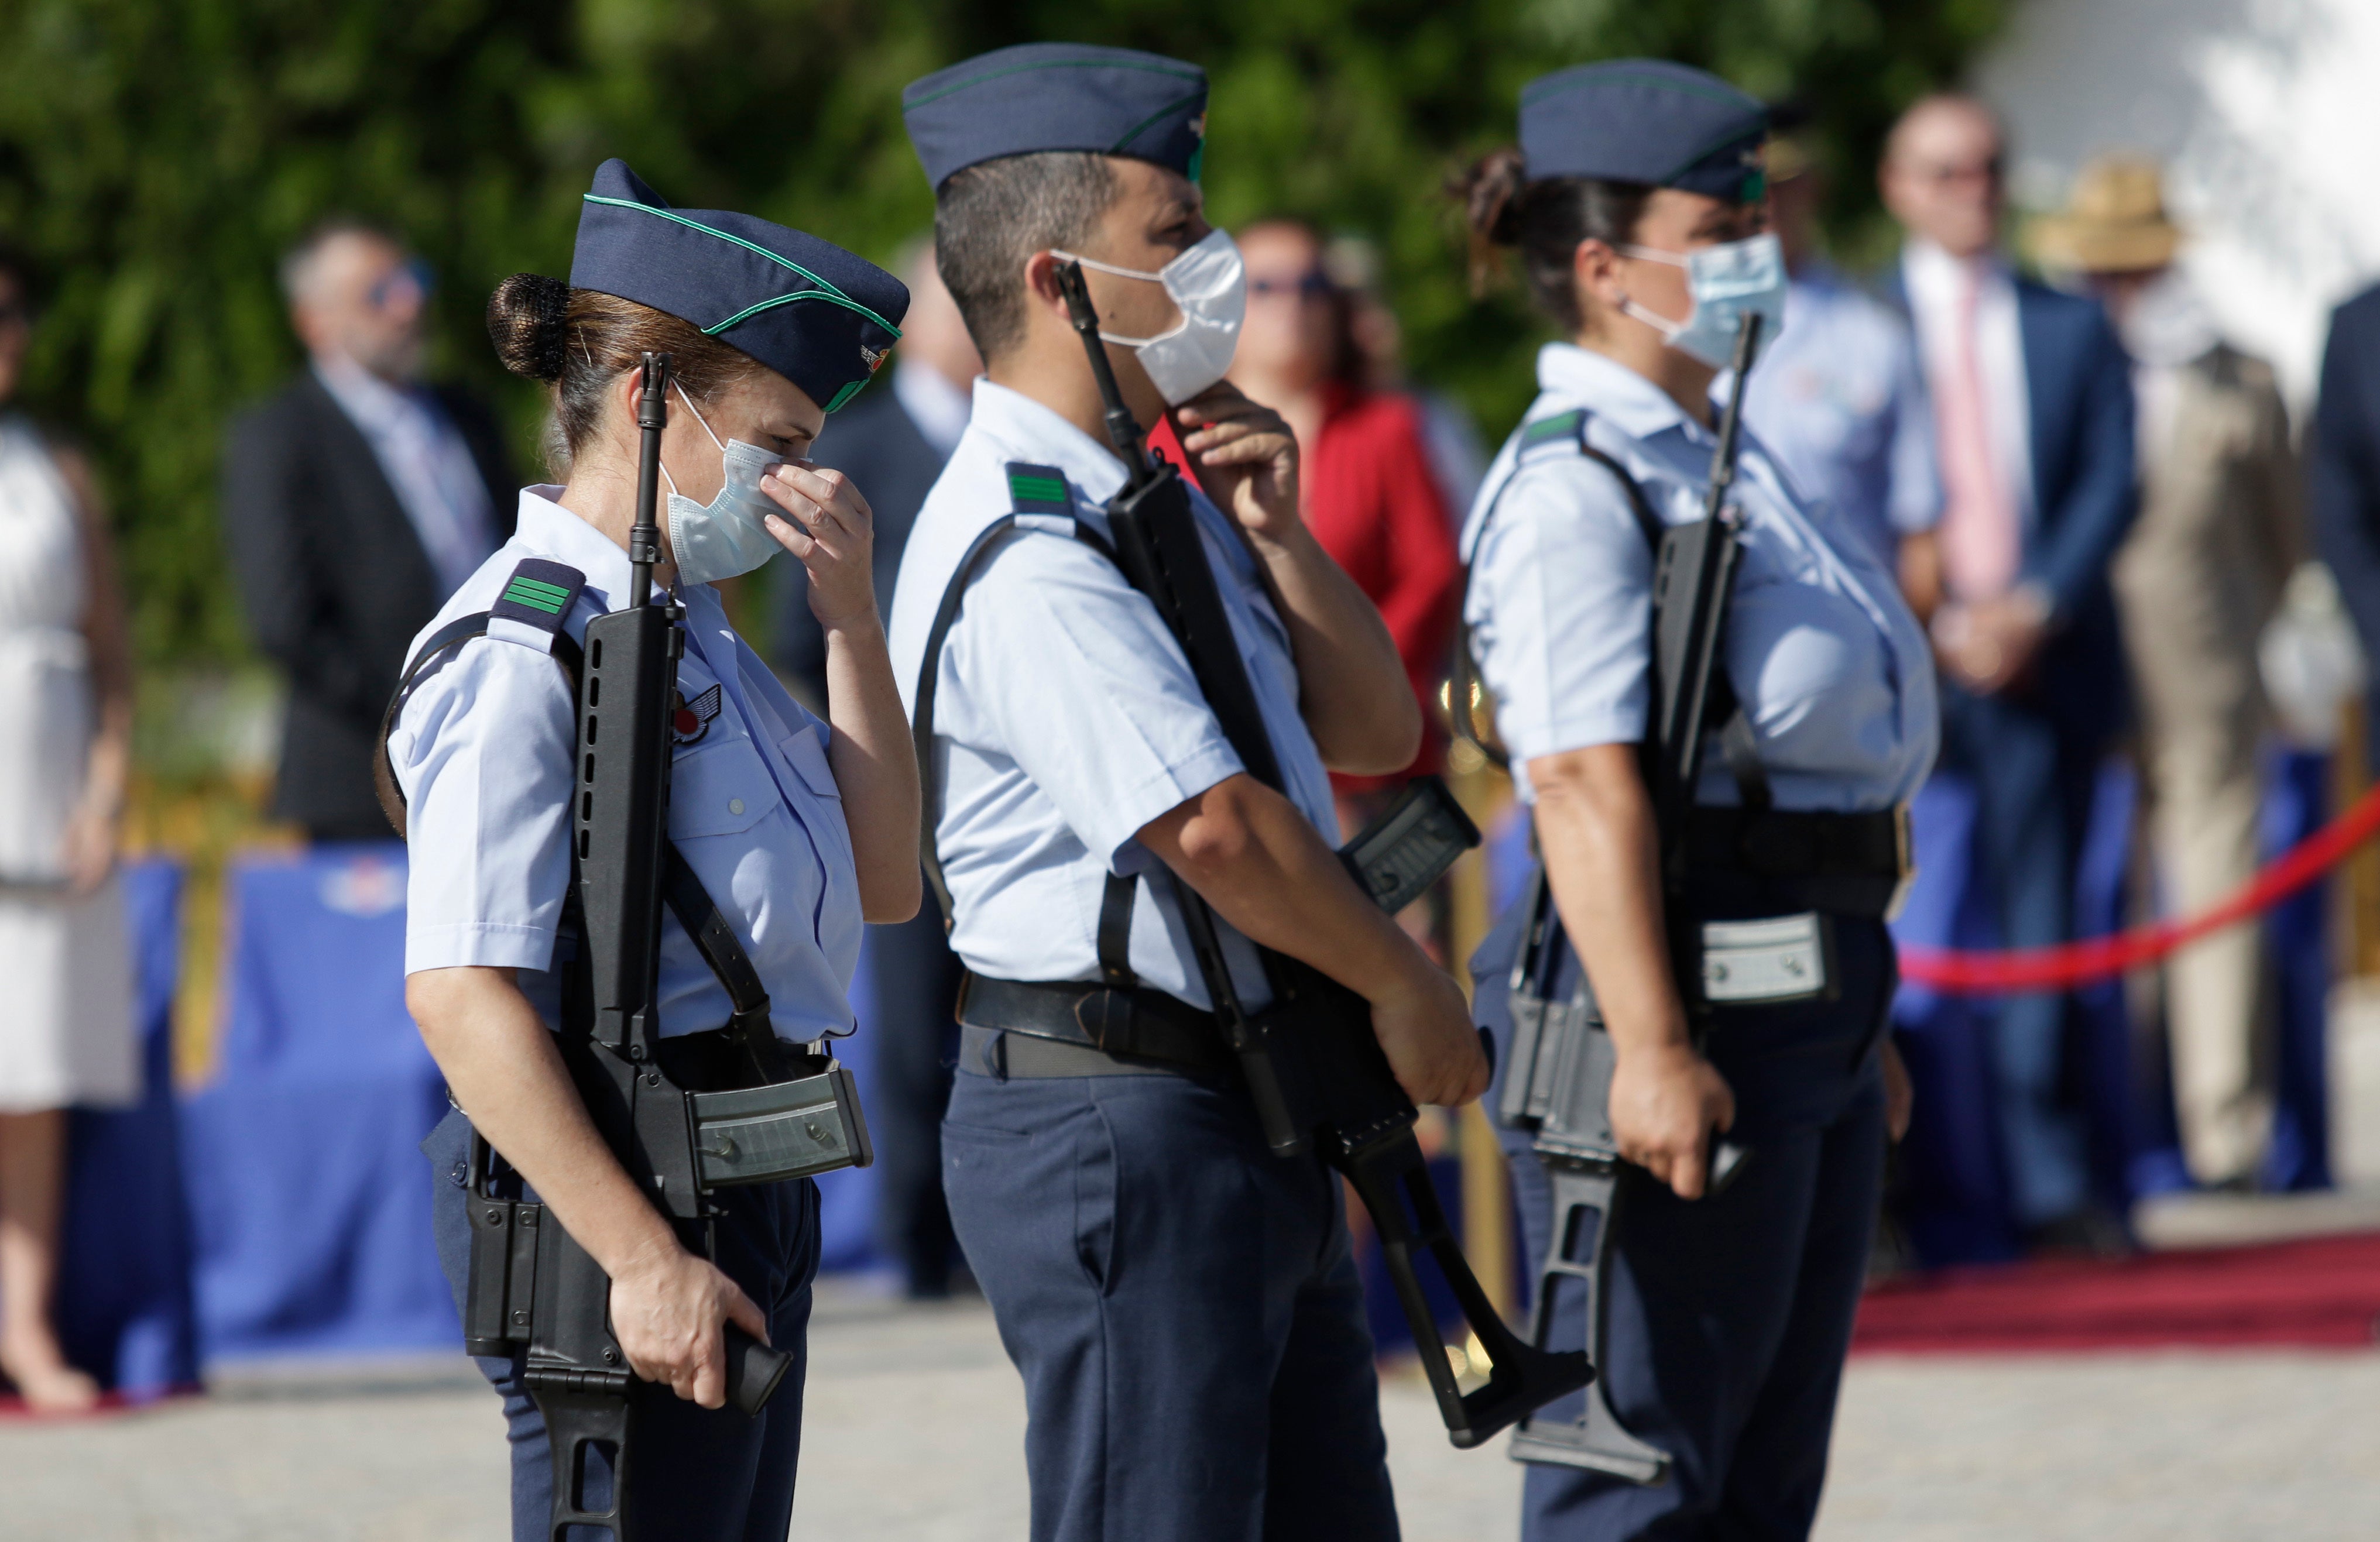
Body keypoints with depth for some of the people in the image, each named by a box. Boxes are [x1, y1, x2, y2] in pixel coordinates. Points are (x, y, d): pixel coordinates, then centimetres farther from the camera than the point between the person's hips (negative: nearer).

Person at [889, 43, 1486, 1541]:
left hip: (1251, 1120, 10)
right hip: (1112, 1122, -10)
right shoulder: (1025, 550, -19)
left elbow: (1375, 731, 16)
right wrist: (1406, 986, -12)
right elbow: (1213, 826, -26)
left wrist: (1272, 533, 1)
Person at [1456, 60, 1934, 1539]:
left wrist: (1858, 1019, 26)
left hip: (1812, 980, 10)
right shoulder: (1573, 488, -14)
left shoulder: (1728, 459, 18)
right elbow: (1585, 780, -22)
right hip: (1690, 982, -10)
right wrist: (1650, 1048, -29)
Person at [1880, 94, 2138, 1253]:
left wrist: (2034, 609, -8)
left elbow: (2111, 487, 7)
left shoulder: (2074, 330, 15)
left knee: (2036, 910, -1)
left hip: (2046, 665, 2)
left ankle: (2047, 1181, -1)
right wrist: (1935, 628, -10)